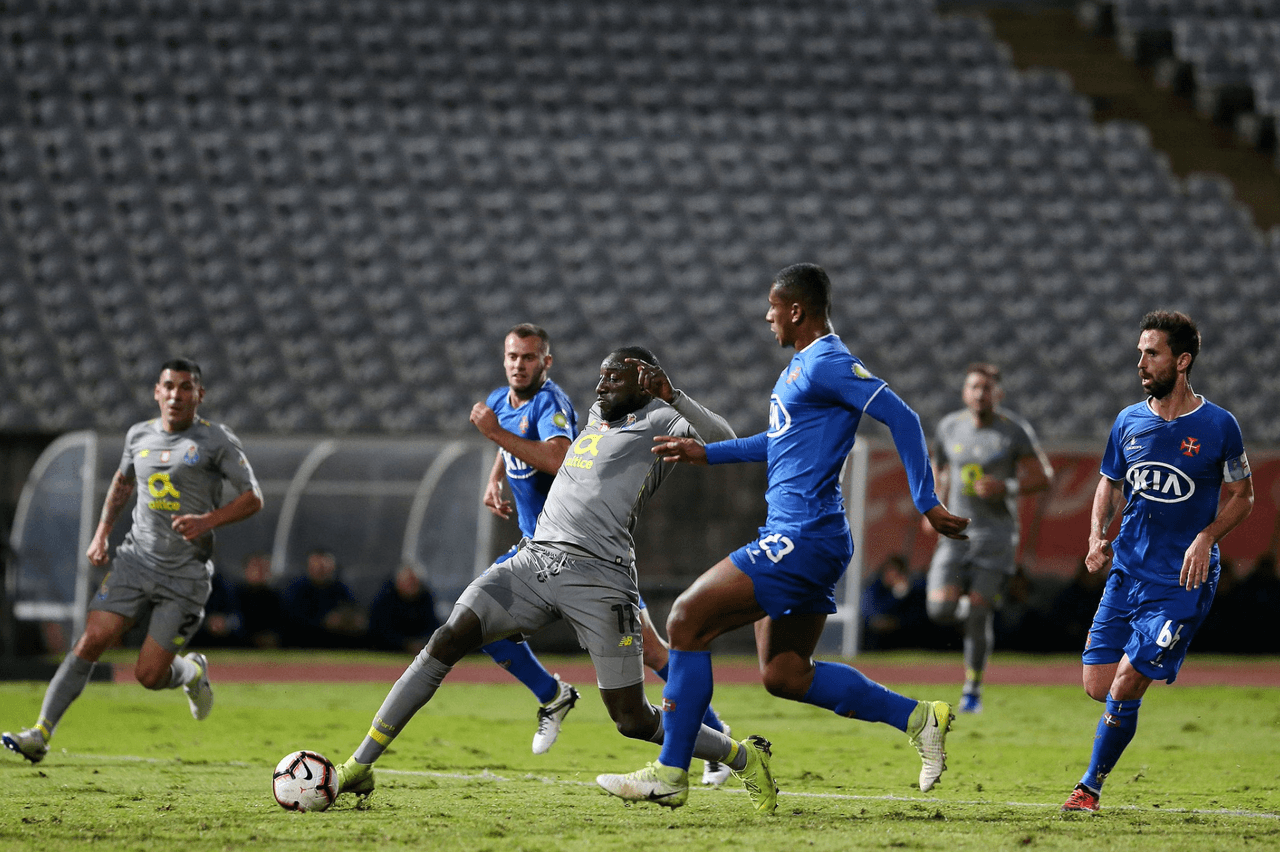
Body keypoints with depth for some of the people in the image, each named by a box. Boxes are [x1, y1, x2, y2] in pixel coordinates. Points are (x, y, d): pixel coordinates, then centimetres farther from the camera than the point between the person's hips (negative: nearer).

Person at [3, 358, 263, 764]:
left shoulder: (217, 441, -5)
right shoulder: (139, 435, 8)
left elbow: (252, 498, -4)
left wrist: (207, 521, -19)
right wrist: (101, 532, 17)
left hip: (186, 574, -3)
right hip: (136, 559, 3)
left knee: (149, 675, -7)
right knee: (92, 640, -15)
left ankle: (193, 672, 29)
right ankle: (41, 733, -14)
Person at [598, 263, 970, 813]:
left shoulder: (826, 365, -13)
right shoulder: (801, 366, 18)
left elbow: (900, 417, -19)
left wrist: (926, 503, -21)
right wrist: (707, 454, 30)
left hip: (802, 540, -11)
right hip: (796, 539, 11)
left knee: (688, 620, -10)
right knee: (784, 675, 11)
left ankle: (669, 774, -8)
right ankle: (918, 717, 12)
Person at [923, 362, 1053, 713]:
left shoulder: (1015, 430, -7)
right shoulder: (949, 427, 4)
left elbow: (1042, 476, -3)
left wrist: (1006, 488, -18)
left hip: (996, 534, -3)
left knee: (979, 616, -6)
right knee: (940, 609, -13)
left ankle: (972, 689, 11)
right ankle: (966, 605, 24)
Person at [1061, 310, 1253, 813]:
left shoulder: (1217, 426, -7)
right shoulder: (1130, 422, 6)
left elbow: (1242, 496, 4)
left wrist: (1205, 538, -12)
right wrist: (1097, 536, 1)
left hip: (1181, 582, -5)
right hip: (1126, 572, 5)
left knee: (1124, 688, -10)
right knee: (1097, 686, 0)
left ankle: (1091, 787, 5)